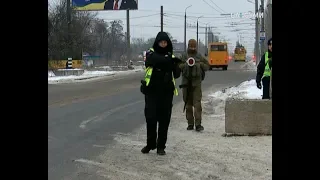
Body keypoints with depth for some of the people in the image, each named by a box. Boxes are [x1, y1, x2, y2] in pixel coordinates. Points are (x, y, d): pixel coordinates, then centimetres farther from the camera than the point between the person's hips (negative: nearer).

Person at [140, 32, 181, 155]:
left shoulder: (170, 56, 9)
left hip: (166, 92, 2)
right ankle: (150, 144, 16)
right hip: (152, 91, -2)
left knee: (164, 120, 3)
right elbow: (156, 60, -24)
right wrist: (170, 60, -33)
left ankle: (161, 146, 12)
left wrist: (177, 67, -17)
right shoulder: (151, 54, 0)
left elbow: (176, 75, 3)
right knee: (151, 118, -1)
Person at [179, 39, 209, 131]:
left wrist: (201, 64, -6)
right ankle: (190, 124, 13)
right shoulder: (184, 57, 7)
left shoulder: (200, 57, 9)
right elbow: (178, 67, -2)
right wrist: (186, 64, -20)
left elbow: (207, 66, 14)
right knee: (188, 104, 5)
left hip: (196, 83, -1)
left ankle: (198, 124, -13)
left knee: (197, 104, -10)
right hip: (186, 82, 1)